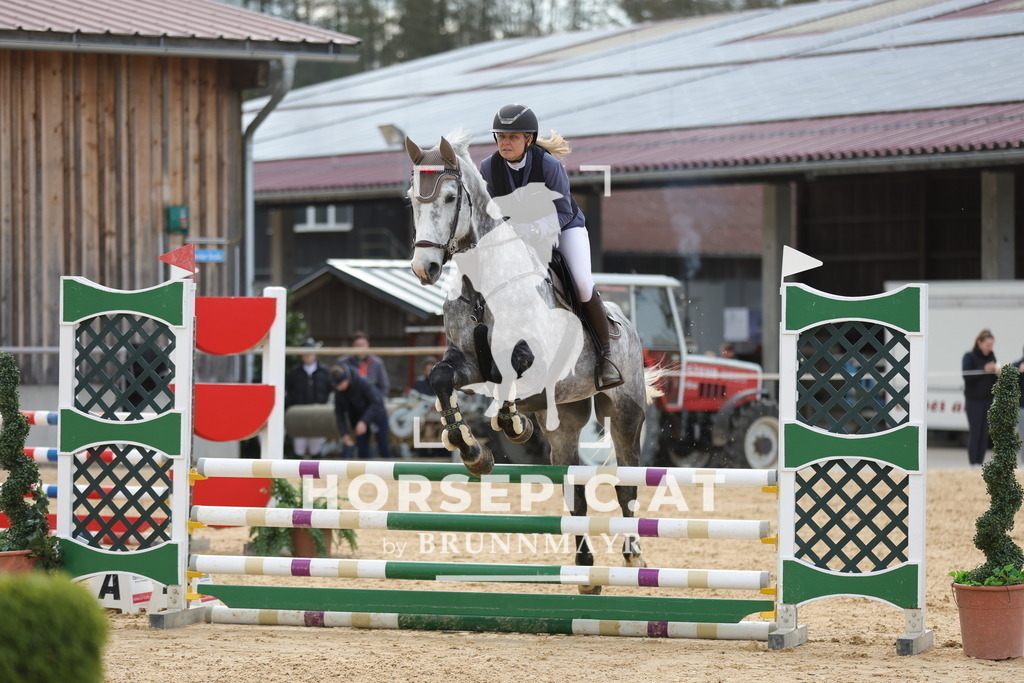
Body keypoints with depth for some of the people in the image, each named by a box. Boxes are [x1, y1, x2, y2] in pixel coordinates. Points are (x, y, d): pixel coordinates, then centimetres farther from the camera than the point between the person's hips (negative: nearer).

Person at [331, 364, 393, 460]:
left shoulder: (362, 383, -30)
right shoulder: (339, 391, -13)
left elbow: (377, 402, -33)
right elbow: (339, 412, -3)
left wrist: (364, 421, -40)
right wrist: (344, 433, -13)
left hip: (378, 416, -5)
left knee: (383, 448, -5)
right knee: (362, 450, -2)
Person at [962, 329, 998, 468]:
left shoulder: (991, 357, 10)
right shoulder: (969, 357, -5)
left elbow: (995, 378, 13)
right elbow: (966, 375, -16)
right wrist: (984, 369, -23)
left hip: (988, 400, 5)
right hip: (974, 400, -5)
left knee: (985, 432, 3)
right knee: (975, 431, -5)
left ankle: (980, 462, 6)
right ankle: (973, 462, -2)